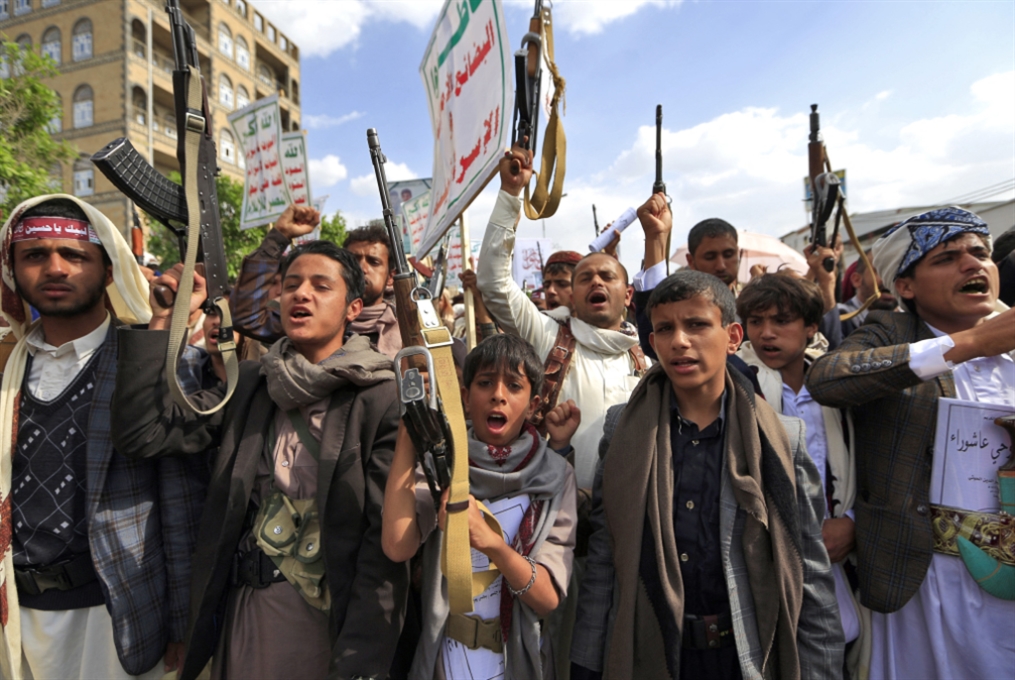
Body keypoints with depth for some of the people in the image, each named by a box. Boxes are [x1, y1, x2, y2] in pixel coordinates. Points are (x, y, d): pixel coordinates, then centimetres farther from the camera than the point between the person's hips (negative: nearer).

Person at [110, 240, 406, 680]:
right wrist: (162, 322, -6)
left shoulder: (383, 398, -13)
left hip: (331, 613, -4)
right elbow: (141, 433, -4)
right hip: (244, 608, 4)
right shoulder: (248, 383, 3)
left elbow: (387, 538, -15)